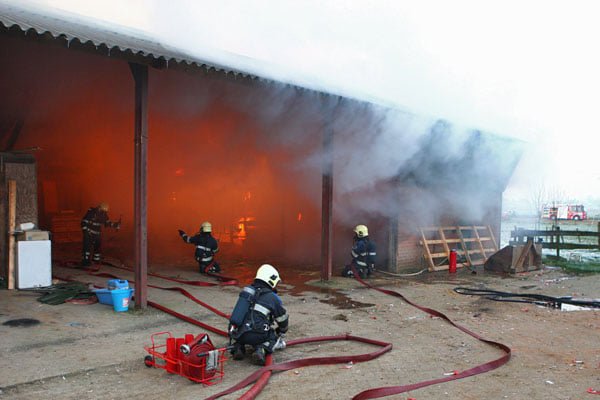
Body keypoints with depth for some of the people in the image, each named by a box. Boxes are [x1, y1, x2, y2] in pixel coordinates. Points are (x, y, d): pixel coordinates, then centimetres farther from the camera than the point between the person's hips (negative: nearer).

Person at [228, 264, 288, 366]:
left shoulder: (246, 290, 18)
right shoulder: (273, 298, 2)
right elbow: (283, 320, 16)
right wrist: (281, 334, 38)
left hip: (235, 334, 5)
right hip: (254, 336, -5)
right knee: (276, 339, 19)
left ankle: (238, 346, 10)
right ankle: (261, 350, -10)